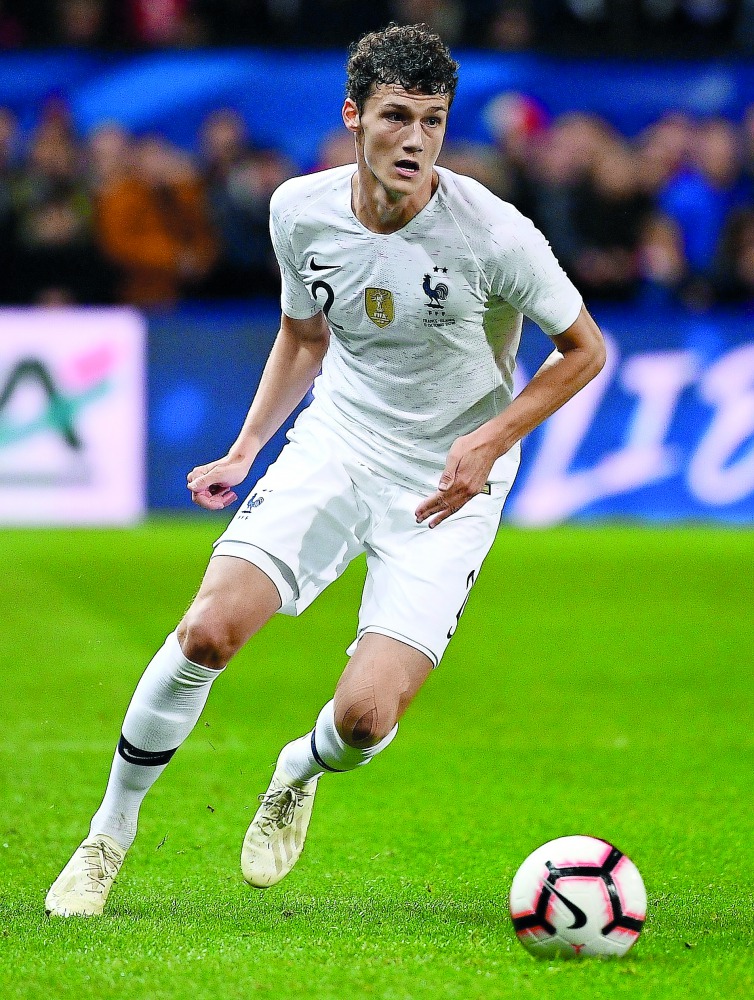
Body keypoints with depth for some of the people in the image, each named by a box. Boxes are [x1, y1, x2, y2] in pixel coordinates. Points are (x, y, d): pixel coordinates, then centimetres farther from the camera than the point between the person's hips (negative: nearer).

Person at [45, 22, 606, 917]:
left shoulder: (494, 235, -19)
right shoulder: (301, 212, -6)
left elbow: (584, 350, -5)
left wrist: (491, 440, -16)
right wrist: (244, 451, 9)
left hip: (447, 484, -3)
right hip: (335, 445, 3)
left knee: (363, 718, -16)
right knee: (207, 631, -18)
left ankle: (299, 776, 23)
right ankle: (109, 834, 4)